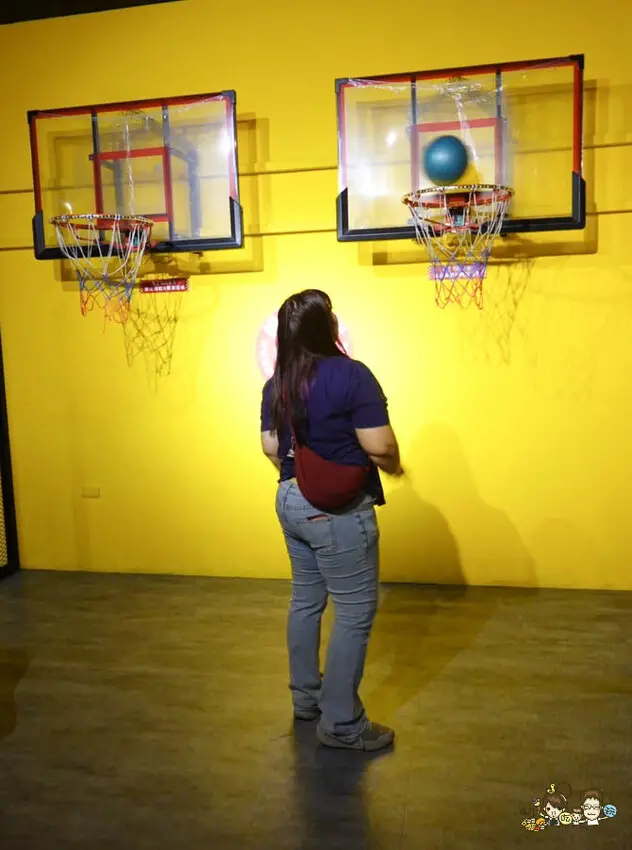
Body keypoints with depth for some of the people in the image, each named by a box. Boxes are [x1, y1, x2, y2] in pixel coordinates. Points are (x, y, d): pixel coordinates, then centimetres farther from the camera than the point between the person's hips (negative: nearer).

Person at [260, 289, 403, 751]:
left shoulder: (276, 384, 5)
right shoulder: (351, 375, -18)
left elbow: (270, 447, 12)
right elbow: (380, 448, -20)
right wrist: (395, 466, 1)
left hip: (290, 501, 8)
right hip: (338, 509, -8)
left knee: (306, 599, 19)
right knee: (355, 611, 2)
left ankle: (306, 697, 33)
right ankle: (341, 723, 12)